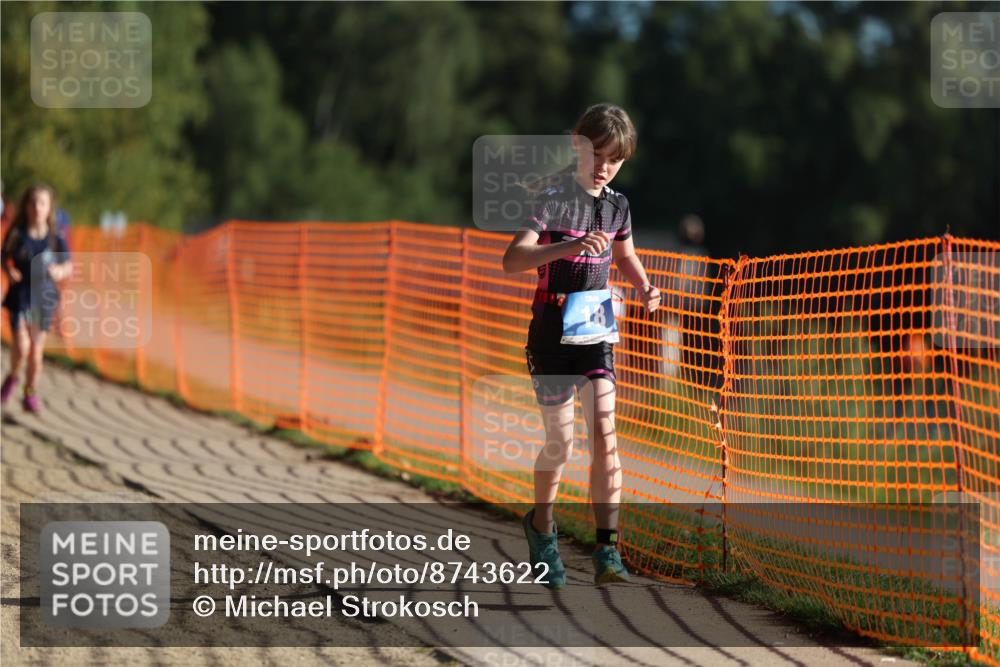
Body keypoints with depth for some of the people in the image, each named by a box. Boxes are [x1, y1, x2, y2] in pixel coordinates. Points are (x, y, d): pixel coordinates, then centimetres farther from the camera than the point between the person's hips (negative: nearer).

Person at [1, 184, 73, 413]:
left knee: (36, 350, 7)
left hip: (44, 299, 1)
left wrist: (60, 271, -17)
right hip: (19, 296, -1)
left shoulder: (55, 238, -4)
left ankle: (30, 393, 28)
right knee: (21, 346, -15)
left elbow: (69, 266, 5)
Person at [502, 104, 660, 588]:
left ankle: (607, 551, -12)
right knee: (561, 443, 2)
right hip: (552, 333, -4)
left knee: (604, 434, -9)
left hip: (597, 332, 4)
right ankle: (541, 524, 30)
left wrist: (643, 288, 5)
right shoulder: (555, 198, -13)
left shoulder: (616, 204, 6)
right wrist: (569, 247, -40)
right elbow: (512, 259, -25)